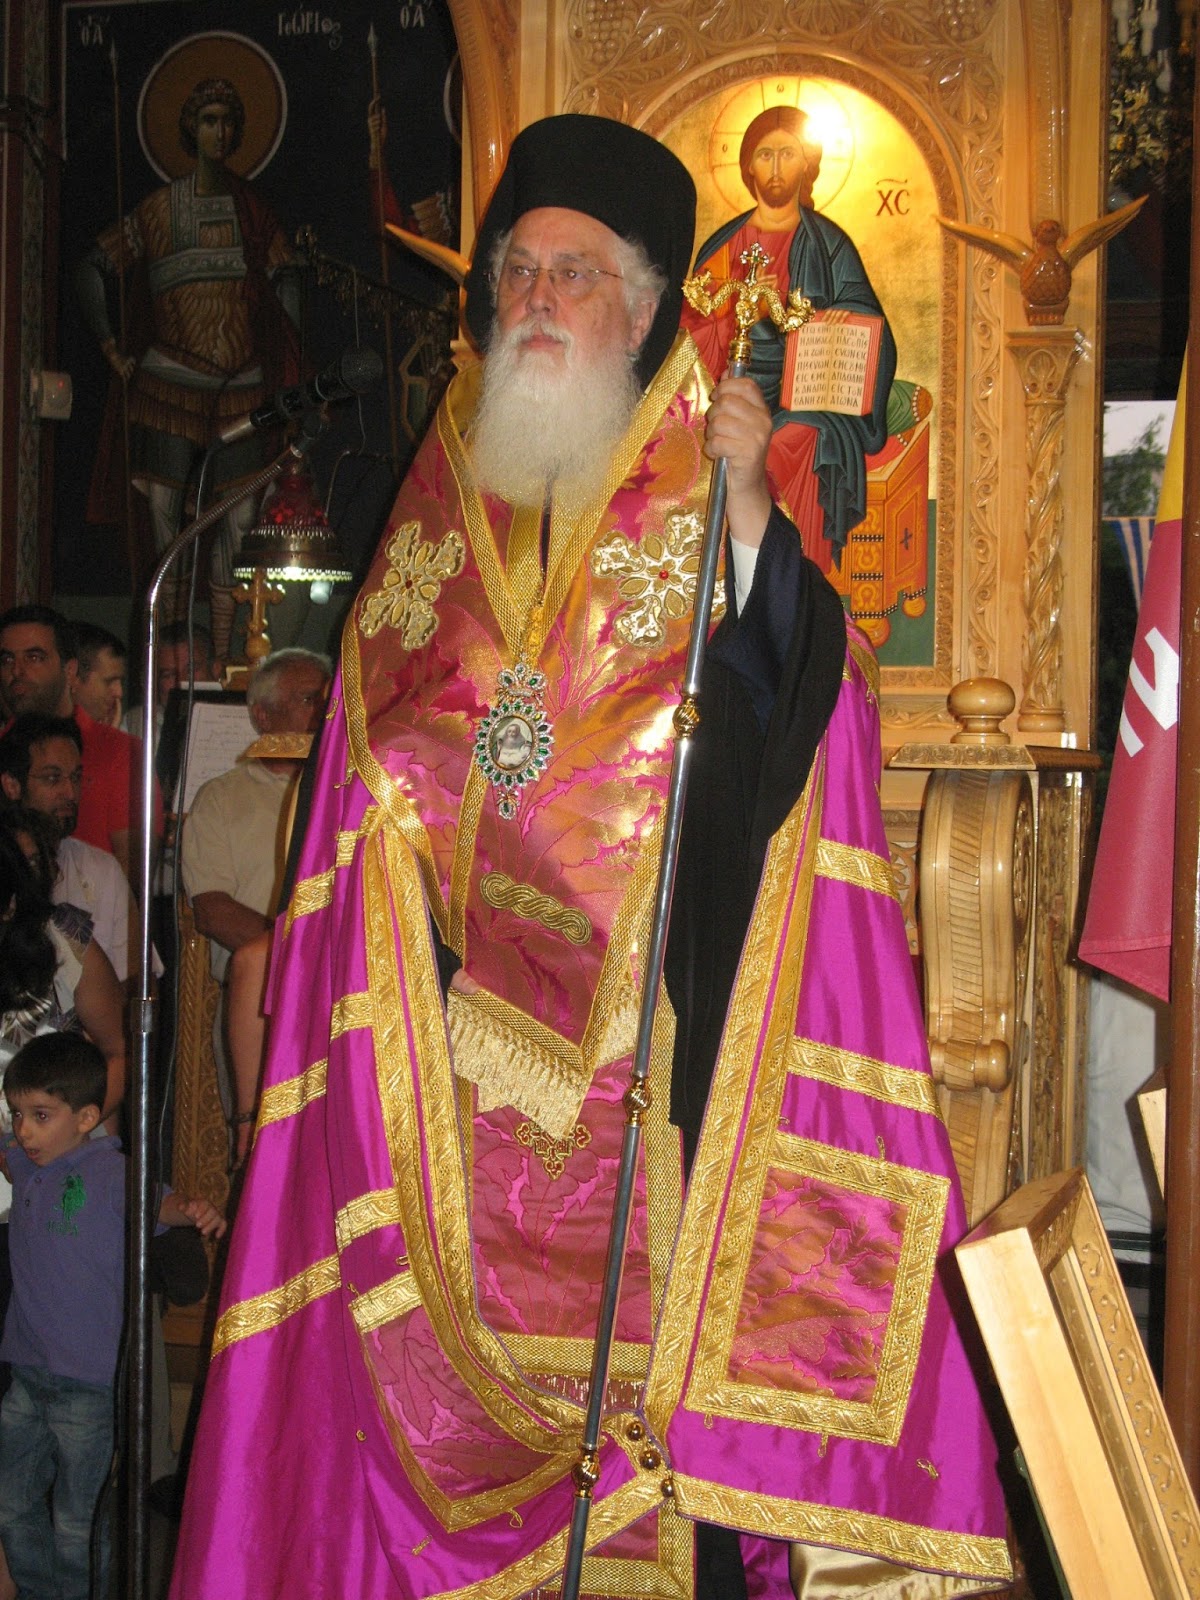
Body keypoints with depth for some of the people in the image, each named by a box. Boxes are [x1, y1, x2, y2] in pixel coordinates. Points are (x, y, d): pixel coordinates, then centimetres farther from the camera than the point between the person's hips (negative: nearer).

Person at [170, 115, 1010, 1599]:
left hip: (651, 1013, -3)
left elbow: (795, 707, -11)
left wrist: (748, 510, -21)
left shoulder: (714, 502, 4)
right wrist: (303, 942, 10)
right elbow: (362, 760, 16)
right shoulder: (434, 507, 14)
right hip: (456, 1023, 3)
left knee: (645, 1297, -3)